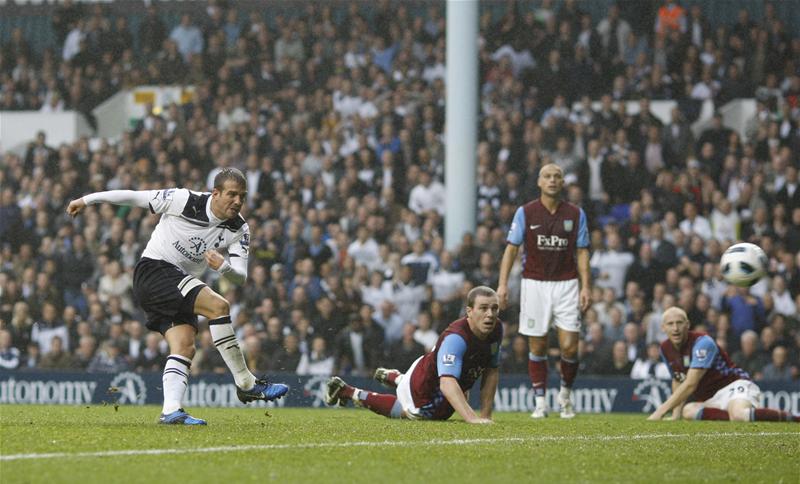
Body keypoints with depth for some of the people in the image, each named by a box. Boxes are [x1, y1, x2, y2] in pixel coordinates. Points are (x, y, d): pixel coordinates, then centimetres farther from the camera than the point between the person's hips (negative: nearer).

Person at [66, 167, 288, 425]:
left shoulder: (239, 229, -1)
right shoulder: (185, 201, -14)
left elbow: (241, 276, -4)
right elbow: (133, 197, -5)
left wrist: (223, 266, -28)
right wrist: (87, 200, -1)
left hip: (181, 285, 7)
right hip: (153, 269, -7)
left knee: (185, 347, -13)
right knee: (218, 305, -23)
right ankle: (247, 384, -21)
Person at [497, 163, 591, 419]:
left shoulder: (576, 213, 4)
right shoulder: (525, 212, 0)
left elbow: (582, 252, 6)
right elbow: (511, 249, 1)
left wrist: (586, 287, -3)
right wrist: (503, 283, -8)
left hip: (566, 284, 0)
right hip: (534, 284, 0)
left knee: (569, 346, -7)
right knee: (537, 347, 1)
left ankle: (565, 394, 16)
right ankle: (540, 402, 9)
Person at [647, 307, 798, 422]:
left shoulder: (702, 343, -17)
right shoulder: (666, 349, 7)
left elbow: (690, 385, -23)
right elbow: (678, 382, 23)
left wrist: (661, 411, -24)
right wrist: (676, 414, 10)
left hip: (734, 385, -7)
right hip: (708, 398, 7)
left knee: (739, 414, -42)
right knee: (687, 411, -30)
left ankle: (790, 417, -25)